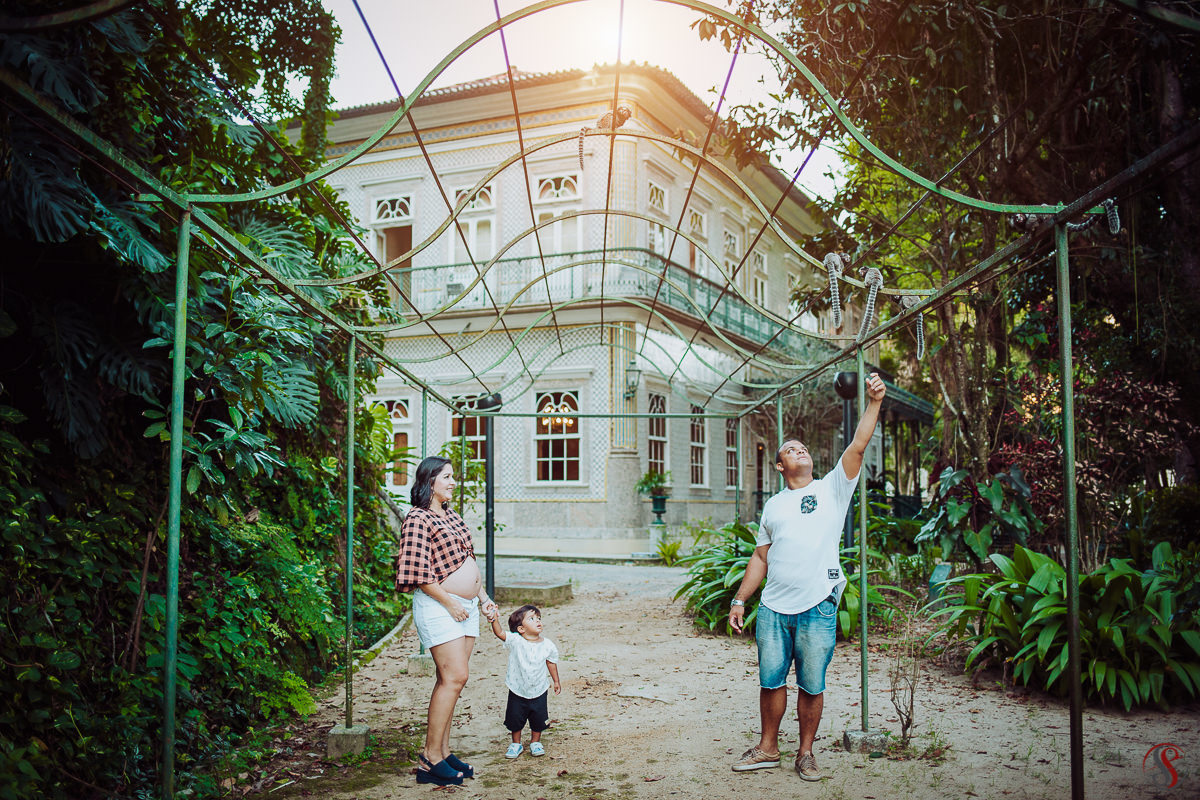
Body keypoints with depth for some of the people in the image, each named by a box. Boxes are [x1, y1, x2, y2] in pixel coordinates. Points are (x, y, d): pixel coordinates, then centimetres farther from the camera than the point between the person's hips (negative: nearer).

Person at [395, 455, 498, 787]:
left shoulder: (450, 515, 17)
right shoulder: (417, 519, -11)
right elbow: (418, 572, -17)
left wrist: (483, 597, 17)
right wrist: (450, 602, -15)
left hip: (466, 607, 9)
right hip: (439, 607, -9)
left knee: (450, 680, 8)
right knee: (454, 677, -13)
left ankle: (442, 751, 13)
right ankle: (431, 757, -6)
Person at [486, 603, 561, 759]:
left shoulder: (548, 645, -8)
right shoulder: (515, 641, -17)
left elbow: (551, 663, 7)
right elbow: (500, 633, -31)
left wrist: (556, 681, 15)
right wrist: (495, 620, -50)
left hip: (539, 691, 1)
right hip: (517, 691, -1)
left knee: (539, 719, 10)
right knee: (515, 718, 10)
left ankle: (535, 742, 35)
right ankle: (516, 744, 32)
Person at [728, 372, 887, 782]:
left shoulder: (833, 488, 7)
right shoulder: (773, 505, 16)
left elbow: (858, 446, -6)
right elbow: (760, 557, 17)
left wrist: (874, 403, -14)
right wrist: (739, 600, 12)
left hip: (818, 607, -3)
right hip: (773, 608, 3)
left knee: (812, 685, 5)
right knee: (771, 680, 8)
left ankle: (806, 752, 20)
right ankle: (767, 748, 23)